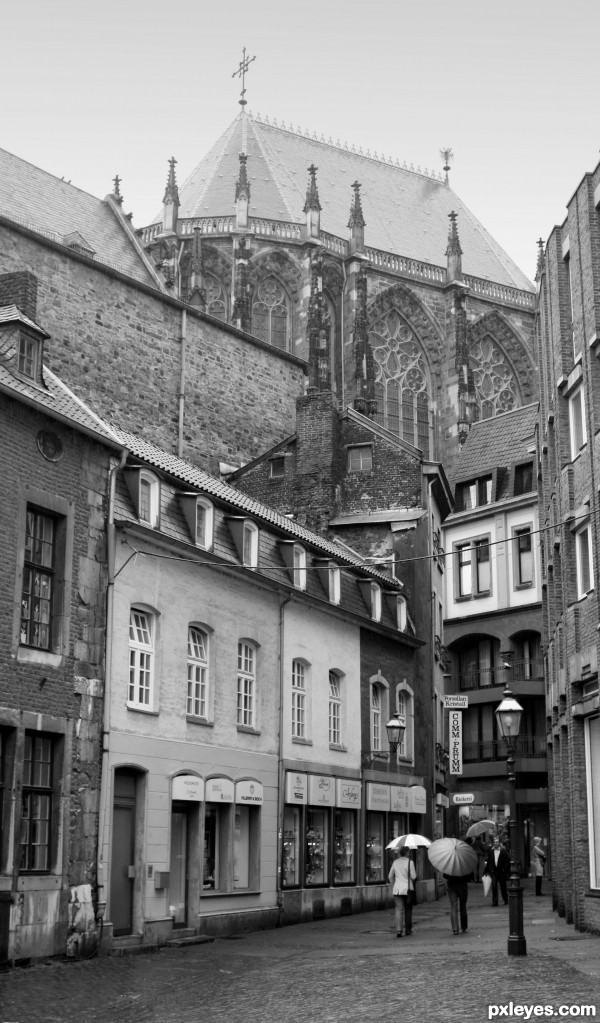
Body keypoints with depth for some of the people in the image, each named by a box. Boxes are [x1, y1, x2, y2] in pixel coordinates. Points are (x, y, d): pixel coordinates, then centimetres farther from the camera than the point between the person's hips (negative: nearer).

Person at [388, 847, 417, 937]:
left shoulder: (395, 862, 7)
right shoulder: (409, 862, -7)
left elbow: (390, 877, 13)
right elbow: (413, 877, -8)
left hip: (397, 889, 2)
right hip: (408, 889, -2)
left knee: (399, 910, -2)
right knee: (408, 910, 12)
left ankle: (398, 930, -15)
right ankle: (408, 930, 18)